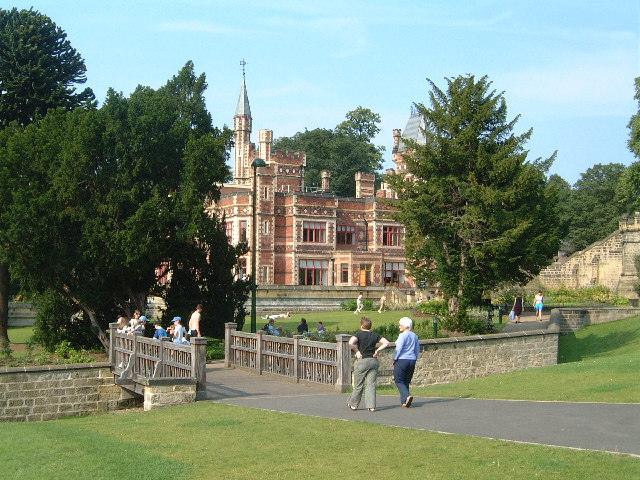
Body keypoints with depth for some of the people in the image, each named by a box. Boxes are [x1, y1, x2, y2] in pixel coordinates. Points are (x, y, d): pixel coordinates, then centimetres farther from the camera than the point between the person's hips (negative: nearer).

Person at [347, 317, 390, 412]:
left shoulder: (359, 334, -6)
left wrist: (357, 351, -12)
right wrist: (377, 350, 2)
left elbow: (351, 342, -24)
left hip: (362, 361, -3)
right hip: (373, 361, 3)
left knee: (358, 385, 8)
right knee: (371, 384, 5)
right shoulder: (375, 335, 5)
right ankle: (371, 406, 0)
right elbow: (386, 343, 0)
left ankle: (353, 404, 21)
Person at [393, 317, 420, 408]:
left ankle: (407, 396, -20)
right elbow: (417, 350, 15)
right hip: (412, 360, 7)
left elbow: (398, 349, -16)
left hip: (401, 360, -7)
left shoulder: (402, 335, -12)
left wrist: (394, 359, -4)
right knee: (407, 381, 13)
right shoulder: (414, 336, 10)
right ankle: (404, 401, 12)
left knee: (399, 381, 0)